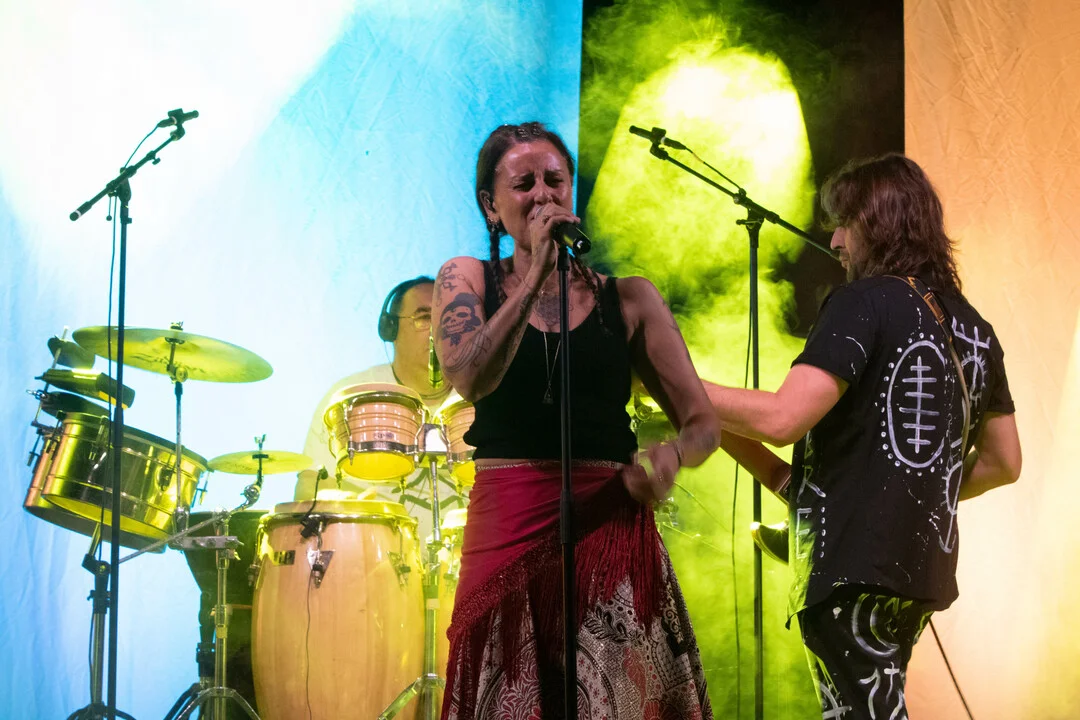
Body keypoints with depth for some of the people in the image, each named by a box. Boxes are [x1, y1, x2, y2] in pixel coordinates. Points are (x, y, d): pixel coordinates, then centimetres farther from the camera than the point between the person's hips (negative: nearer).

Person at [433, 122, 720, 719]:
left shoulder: (626, 296, 9)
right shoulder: (467, 280, 9)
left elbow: (702, 421, 8)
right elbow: (471, 379, -12)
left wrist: (671, 456, -15)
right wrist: (536, 274, -14)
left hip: (612, 523, 1)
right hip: (507, 528, -1)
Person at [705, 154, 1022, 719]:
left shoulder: (863, 301, -10)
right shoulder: (972, 326, 14)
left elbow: (782, 418, -21)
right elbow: (1004, 462, 19)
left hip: (854, 563, -9)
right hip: (924, 563, 9)